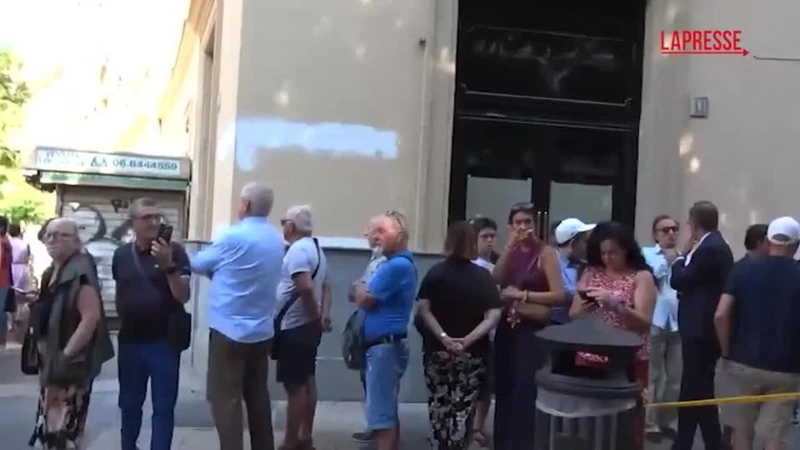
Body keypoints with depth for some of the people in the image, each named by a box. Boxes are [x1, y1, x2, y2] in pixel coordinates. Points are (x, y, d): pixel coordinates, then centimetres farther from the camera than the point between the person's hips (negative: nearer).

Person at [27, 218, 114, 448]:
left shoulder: (79, 273, -19)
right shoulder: (52, 272, 12)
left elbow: (91, 317, -26)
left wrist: (66, 355, -24)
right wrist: (32, 310, 7)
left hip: (70, 362, -10)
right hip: (51, 359, 10)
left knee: (65, 430, -4)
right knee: (50, 425, 18)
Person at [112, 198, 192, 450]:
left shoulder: (174, 251, -7)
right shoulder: (121, 255, 5)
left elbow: (183, 296, -13)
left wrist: (169, 266, -26)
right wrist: (122, 323, 13)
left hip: (164, 341, -4)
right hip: (130, 341, 4)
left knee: (163, 406, 1)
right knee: (129, 404, 16)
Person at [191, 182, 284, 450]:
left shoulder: (235, 237, -15)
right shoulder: (276, 239, 6)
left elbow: (198, 265, -2)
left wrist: (217, 268, 16)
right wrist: (222, 269, 9)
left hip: (230, 331, -7)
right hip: (262, 332, 7)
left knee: (225, 399, -1)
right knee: (257, 396, 14)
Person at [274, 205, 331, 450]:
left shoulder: (298, 250, -17)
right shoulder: (315, 248, 14)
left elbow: (305, 288, -27)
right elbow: (325, 286, 15)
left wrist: (315, 316, -14)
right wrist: (324, 315, 4)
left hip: (294, 327, -10)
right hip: (308, 326, 10)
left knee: (295, 385, -3)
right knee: (307, 381, 13)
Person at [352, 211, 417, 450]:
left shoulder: (396, 266, -18)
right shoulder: (400, 263, 16)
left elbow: (364, 300, -16)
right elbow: (376, 298, 18)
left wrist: (359, 287, 5)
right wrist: (363, 290, -2)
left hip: (384, 346, -10)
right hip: (386, 344, 10)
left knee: (380, 413, -7)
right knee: (387, 410, 16)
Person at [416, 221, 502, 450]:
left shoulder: (435, 273, -2)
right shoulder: (483, 276, -2)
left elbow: (423, 308, -13)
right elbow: (494, 315, -11)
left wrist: (443, 337, -17)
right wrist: (469, 339, -17)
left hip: (437, 351, 1)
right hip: (473, 354, 0)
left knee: (439, 404, 14)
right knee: (464, 408, 6)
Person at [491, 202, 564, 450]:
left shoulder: (545, 252, -5)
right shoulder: (511, 252, 11)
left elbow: (559, 294, -14)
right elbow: (494, 281, -6)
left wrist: (522, 295, -14)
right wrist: (509, 246, -11)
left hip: (533, 330, -5)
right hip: (507, 328, 5)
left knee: (526, 392, -6)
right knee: (504, 390, 10)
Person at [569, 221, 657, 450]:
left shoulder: (642, 276, -1)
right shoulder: (590, 273, 9)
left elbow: (644, 322, -9)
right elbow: (573, 316, 10)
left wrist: (615, 304, -22)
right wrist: (583, 307, -11)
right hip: (589, 359, 3)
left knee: (628, 424, 0)